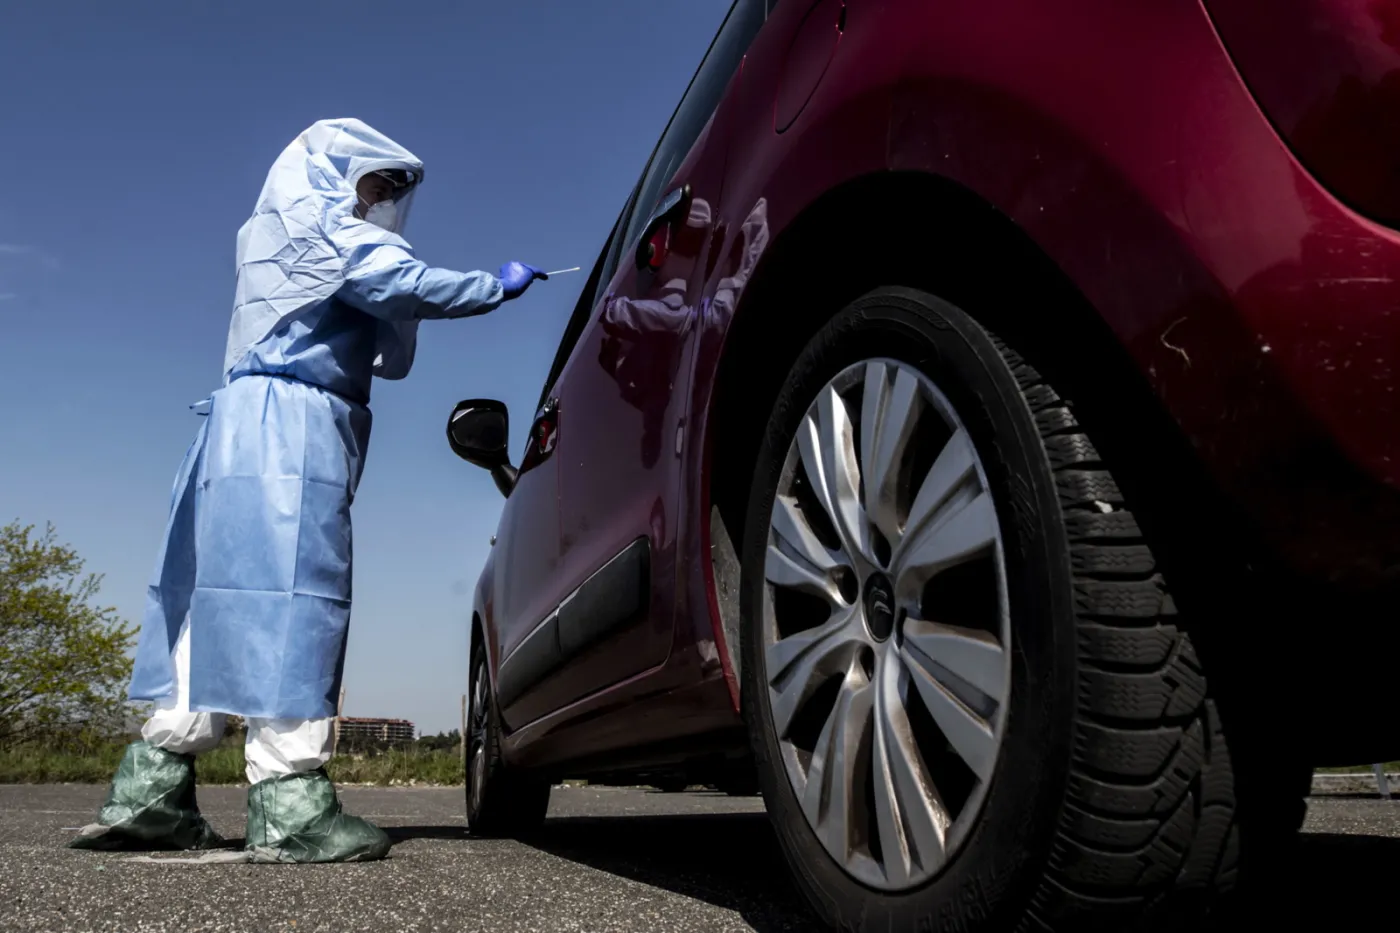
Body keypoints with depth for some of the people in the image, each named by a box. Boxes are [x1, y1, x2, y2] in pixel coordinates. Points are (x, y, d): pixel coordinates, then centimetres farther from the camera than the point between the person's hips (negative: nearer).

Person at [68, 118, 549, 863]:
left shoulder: (283, 236, 30)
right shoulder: (320, 220, 3)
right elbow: (405, 285, -10)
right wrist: (499, 286, 0)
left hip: (254, 417, 9)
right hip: (293, 420, -9)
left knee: (232, 594, 6)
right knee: (291, 593, -15)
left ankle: (151, 791, 6)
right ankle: (290, 804, -17)